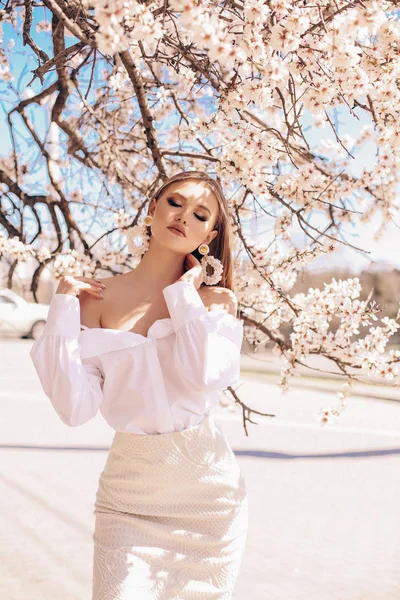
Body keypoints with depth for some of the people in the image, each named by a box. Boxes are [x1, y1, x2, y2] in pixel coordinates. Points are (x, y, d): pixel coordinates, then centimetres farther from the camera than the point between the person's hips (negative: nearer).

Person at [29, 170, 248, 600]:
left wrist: (184, 294, -12)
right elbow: (75, 408, -13)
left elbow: (205, 377, -20)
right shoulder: (97, 298, -4)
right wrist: (63, 307, -14)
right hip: (129, 492, -1)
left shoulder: (217, 301, -1)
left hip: (208, 487, 1)